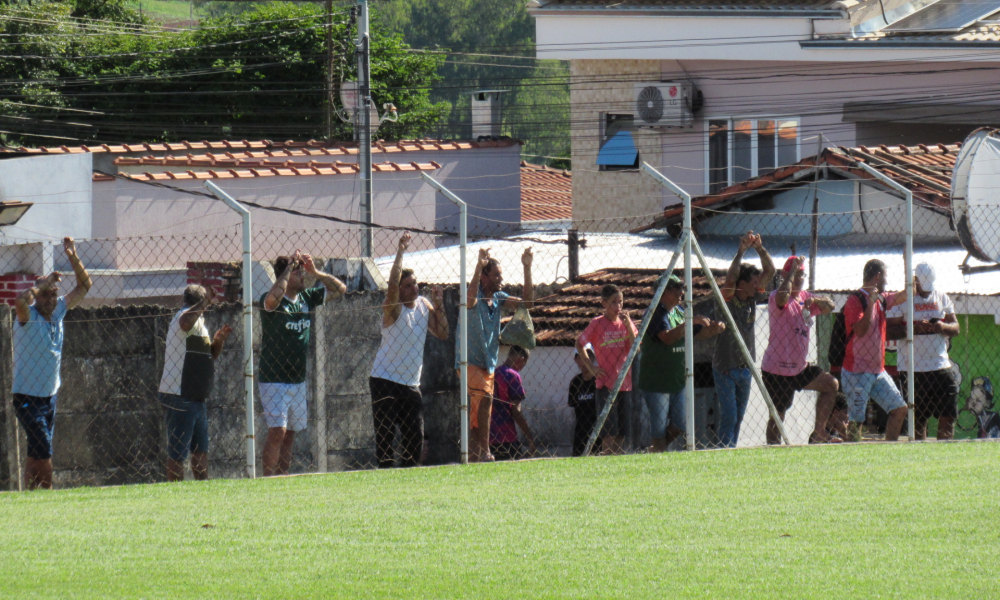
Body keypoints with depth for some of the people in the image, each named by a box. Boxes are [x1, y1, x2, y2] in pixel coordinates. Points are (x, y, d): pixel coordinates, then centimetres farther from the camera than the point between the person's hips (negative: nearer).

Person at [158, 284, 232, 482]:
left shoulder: (197, 320, 21)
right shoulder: (188, 317, -11)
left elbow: (212, 354, 28)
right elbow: (185, 322, -39)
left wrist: (218, 340, 9)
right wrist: (205, 302, -30)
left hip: (195, 398, 11)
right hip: (179, 397, -11)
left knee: (201, 450, 18)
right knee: (177, 453, -6)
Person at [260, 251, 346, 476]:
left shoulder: (307, 298, 7)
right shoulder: (274, 301, -12)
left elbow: (340, 289, 14)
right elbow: (272, 298, -37)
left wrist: (315, 272, -2)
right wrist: (289, 267, -25)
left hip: (298, 380, 7)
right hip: (274, 380, -7)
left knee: (290, 434, 9)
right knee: (277, 431, -16)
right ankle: (268, 480, -16)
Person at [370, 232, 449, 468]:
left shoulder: (423, 305, 8)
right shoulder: (394, 308, -10)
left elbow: (442, 333, 8)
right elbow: (392, 284, -29)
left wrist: (438, 306, -3)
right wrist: (400, 252, -26)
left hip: (411, 384, 6)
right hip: (385, 381, -6)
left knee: (415, 438, 3)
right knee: (385, 437, -8)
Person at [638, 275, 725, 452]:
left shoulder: (680, 312, 11)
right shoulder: (655, 313, -15)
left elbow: (699, 334, 17)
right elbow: (668, 337, -30)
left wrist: (714, 329, -3)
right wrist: (690, 322, -34)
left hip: (678, 380, 8)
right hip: (657, 382, -8)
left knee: (681, 424, 9)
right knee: (659, 424, -1)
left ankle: (659, 448, 30)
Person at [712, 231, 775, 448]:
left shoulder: (752, 299, 3)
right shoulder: (727, 300, -13)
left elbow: (770, 271, 0)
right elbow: (730, 277, -31)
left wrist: (760, 249, -15)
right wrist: (741, 251, -36)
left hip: (746, 367, 6)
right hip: (726, 367, -6)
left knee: (739, 417, 10)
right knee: (728, 416, -9)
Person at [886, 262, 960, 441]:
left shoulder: (942, 297, 10)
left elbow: (955, 328, 12)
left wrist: (943, 327, -10)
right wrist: (914, 328, -23)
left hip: (940, 365, 4)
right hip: (911, 369, -4)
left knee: (948, 415, -1)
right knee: (918, 419, 1)